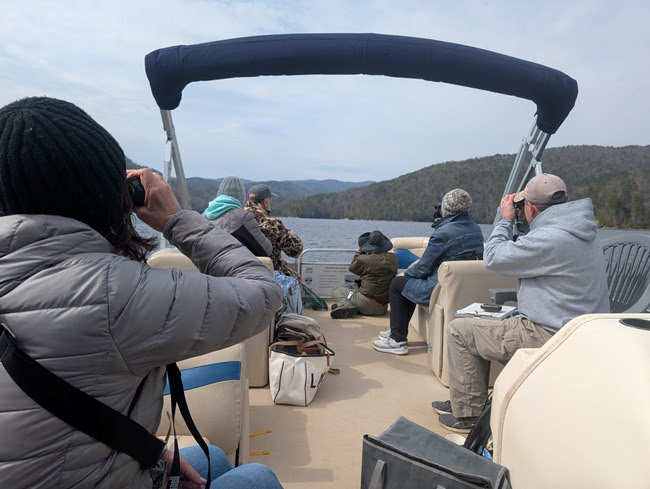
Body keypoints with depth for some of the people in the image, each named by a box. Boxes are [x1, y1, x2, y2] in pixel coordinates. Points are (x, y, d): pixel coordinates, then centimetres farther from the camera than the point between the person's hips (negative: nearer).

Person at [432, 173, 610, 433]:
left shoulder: (550, 238, -25)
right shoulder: (583, 232, 8)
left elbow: (493, 258, -14)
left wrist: (506, 219, -1)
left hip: (545, 336, -11)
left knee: (459, 330, -2)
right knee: (480, 327, 25)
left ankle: (467, 414, 9)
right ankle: (464, 400, 33)